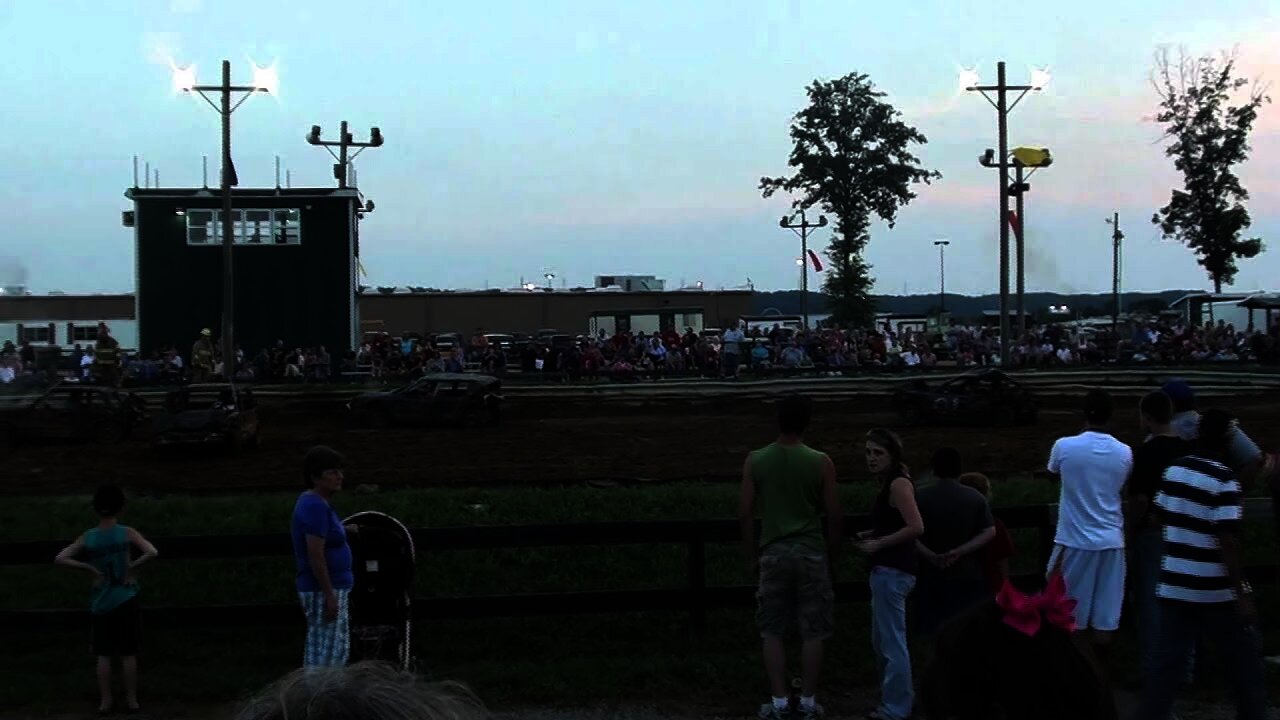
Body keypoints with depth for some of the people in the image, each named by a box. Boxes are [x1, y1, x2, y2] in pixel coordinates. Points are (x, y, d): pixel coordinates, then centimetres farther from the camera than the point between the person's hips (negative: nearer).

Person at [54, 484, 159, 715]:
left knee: (104, 654, 10)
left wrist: (89, 568, -7)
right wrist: (132, 567, -11)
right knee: (128, 653, 6)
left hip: (101, 601, 2)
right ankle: (131, 699, 10)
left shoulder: (88, 538, -4)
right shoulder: (127, 533, -10)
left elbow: (60, 559, -9)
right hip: (125, 599, -1)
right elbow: (152, 552, -23)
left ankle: (106, 700, 11)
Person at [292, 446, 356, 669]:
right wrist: (330, 595, -22)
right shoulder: (316, 507, -18)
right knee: (330, 651, -9)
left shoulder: (312, 502, 13)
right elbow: (315, 555, -23)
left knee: (317, 650, 15)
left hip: (326, 590, 10)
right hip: (324, 591, -10)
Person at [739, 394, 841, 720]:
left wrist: (752, 556, 10)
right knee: (812, 632, 7)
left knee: (773, 632, 9)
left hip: (773, 553, 1)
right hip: (811, 553, -1)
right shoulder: (820, 462, -5)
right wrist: (831, 557, 10)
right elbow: (833, 517, -3)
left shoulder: (755, 461, -2)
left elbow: (745, 513, 0)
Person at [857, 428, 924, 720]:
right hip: (887, 569, 11)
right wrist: (871, 535, 11)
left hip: (893, 571, -11)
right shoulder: (888, 484, 14)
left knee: (892, 641, -4)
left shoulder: (899, 483, -15)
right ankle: (900, 696, 30)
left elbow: (916, 527, -23)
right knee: (882, 639, 19)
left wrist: (879, 544, -17)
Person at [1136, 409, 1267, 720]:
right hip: (1217, 592, -6)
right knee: (1246, 667, 12)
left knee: (1166, 666, 7)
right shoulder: (1223, 480, -16)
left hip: (1174, 587, 6)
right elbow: (1227, 541, -20)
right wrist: (1242, 594, -18)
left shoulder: (1172, 471, 5)